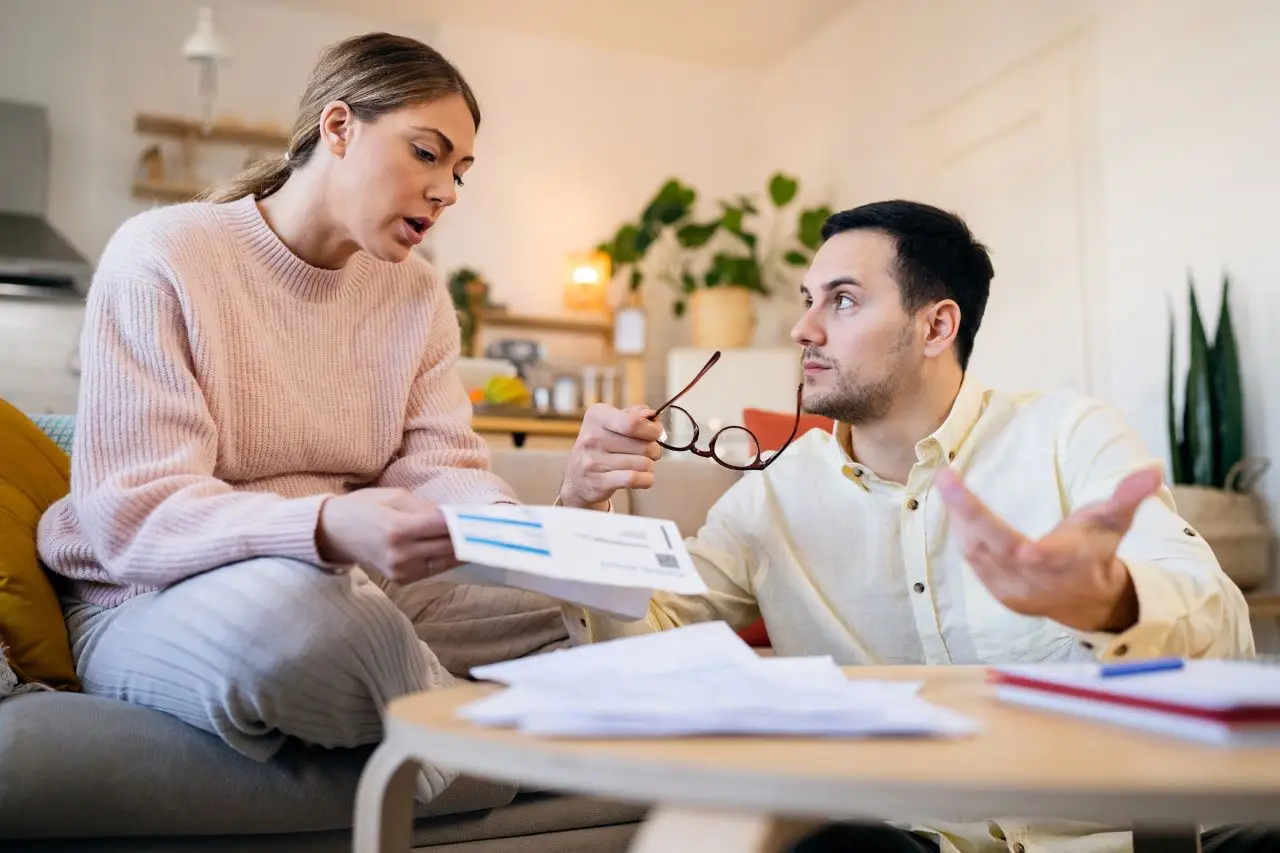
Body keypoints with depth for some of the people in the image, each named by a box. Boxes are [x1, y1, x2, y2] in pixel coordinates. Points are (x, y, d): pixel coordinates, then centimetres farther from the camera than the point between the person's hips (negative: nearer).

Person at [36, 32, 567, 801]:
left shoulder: (418, 294, 7)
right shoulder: (161, 256, -11)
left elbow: (441, 468, -2)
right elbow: (133, 515, -19)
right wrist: (325, 528, -38)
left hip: (346, 591, 4)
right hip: (155, 605, -4)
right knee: (282, 605, -39)